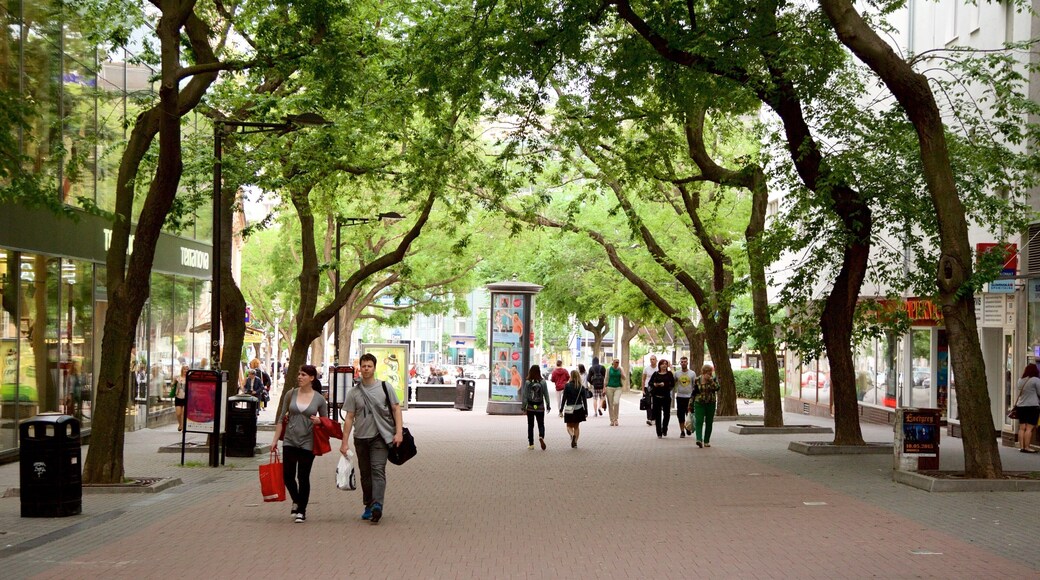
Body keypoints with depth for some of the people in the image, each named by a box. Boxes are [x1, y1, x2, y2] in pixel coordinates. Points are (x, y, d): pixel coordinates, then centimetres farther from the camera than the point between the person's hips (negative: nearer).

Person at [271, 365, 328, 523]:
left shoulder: (319, 399, -1)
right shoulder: (290, 394, 2)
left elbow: (326, 420, 10)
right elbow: (282, 418, 7)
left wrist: (319, 421, -13)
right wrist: (275, 439, 4)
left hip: (307, 443, -2)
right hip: (290, 441, 2)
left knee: (303, 477, 2)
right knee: (287, 475, -1)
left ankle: (302, 510, 15)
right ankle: (296, 501, 27)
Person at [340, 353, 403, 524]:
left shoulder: (384, 387, 3)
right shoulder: (353, 392, 7)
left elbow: (396, 409, 4)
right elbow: (349, 418, 7)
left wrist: (399, 432, -7)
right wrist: (344, 442, 3)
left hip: (380, 436, -3)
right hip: (361, 437, 3)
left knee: (378, 469, -16)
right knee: (365, 474, 9)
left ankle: (377, 505, -27)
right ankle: (369, 505, 18)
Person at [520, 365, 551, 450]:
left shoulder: (527, 382, -8)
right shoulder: (543, 382, -5)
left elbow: (524, 395, -6)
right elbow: (546, 394, 0)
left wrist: (523, 406, 0)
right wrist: (548, 405, 10)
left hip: (530, 407, 0)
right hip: (540, 407, 0)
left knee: (530, 425, 10)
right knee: (541, 424, 8)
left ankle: (531, 444, 11)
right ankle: (541, 437, -20)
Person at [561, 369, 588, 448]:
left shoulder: (567, 386, -9)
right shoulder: (581, 387, -2)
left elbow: (564, 398, -8)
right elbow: (584, 400, -1)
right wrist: (586, 411, 5)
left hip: (569, 409, -2)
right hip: (579, 409, 2)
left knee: (569, 426, 9)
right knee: (577, 426, 16)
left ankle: (572, 435, -21)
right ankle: (575, 442, 11)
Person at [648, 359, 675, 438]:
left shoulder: (669, 374, 4)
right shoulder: (655, 374, 9)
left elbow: (672, 384, -2)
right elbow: (649, 383, 8)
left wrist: (664, 384, -17)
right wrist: (654, 384, -12)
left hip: (666, 396, -1)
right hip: (656, 396, 1)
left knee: (667, 413, -1)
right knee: (657, 414, 0)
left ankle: (664, 429, 24)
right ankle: (659, 433, 6)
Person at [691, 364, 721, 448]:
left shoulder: (714, 380, 1)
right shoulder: (697, 380, 1)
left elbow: (716, 388, -17)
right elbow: (693, 393, 7)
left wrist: (710, 379, -20)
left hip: (710, 404, 1)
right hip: (699, 403, -1)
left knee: (709, 423, 7)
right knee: (699, 421, -15)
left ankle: (706, 441, 18)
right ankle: (699, 440, -27)